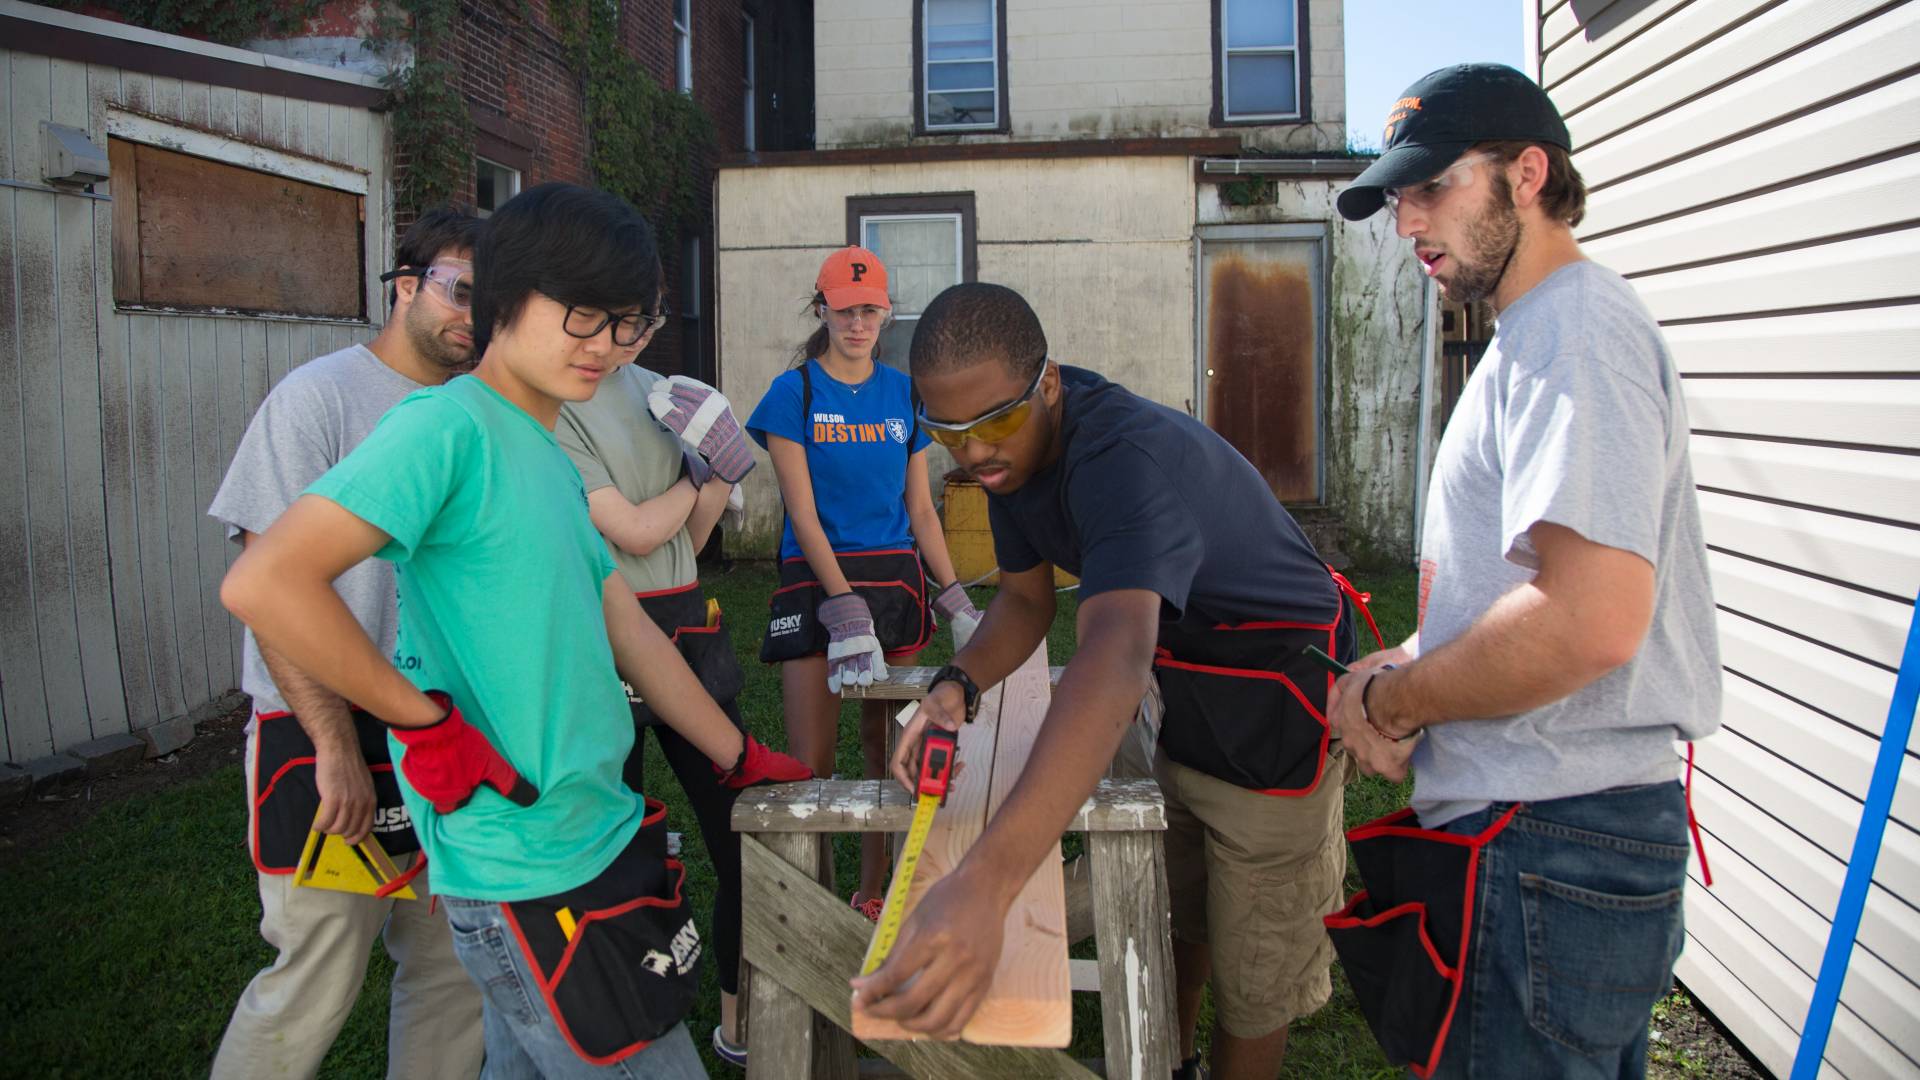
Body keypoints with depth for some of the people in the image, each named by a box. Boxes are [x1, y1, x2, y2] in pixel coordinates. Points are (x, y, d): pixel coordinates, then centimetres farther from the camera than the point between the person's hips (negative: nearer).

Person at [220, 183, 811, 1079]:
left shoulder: (551, 460, 13)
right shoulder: (447, 425, -15)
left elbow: (626, 631, 17)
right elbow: (263, 584, -24)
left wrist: (743, 762, 18)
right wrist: (427, 723, -19)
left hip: (598, 836, 9)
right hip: (527, 871, -9)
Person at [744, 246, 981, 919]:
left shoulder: (905, 395, 9)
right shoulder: (795, 393, -2)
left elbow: (921, 510, 11)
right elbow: (803, 512, -8)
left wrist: (956, 602, 2)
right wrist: (847, 611, -16)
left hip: (897, 578, 4)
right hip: (816, 579, -4)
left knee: (885, 744, 8)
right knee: (810, 762, -6)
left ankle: (872, 894, 23)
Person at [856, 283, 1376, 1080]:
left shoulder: (1128, 458, -38)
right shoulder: (1014, 451, -9)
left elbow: (1115, 654, -54)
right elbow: (1025, 599, 3)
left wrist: (985, 882, -67)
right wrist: (959, 683, -22)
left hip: (1279, 702, -8)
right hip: (1189, 695, 8)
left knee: (1251, 972, 4)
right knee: (1173, 915, 25)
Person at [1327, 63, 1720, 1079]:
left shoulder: (1576, 328, -17)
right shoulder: (1535, 336, 18)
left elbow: (1591, 620, -30)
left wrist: (1391, 703, -15)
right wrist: (1405, 662, 6)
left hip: (1553, 851, -11)